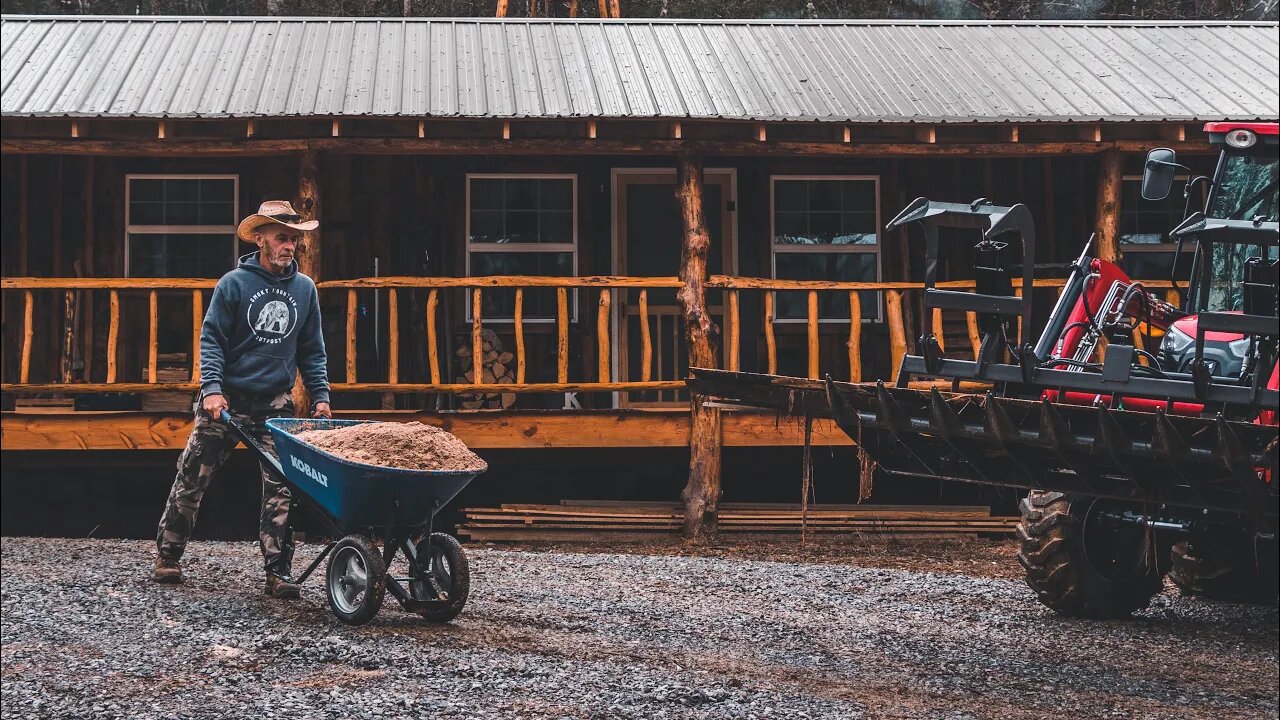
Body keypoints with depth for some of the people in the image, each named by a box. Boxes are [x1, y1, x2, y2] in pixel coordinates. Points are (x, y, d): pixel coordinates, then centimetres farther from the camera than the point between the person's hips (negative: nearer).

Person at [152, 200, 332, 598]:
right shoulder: (234, 283, -4)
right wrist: (211, 388, -17)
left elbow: (311, 350, 13)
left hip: (276, 404, 3)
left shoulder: (304, 288, 7)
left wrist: (320, 395, 4)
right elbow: (211, 339, -6)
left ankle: (278, 571, -3)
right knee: (192, 478, 4)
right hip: (226, 400, -2)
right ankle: (167, 556, 17)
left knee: (280, 489, -5)